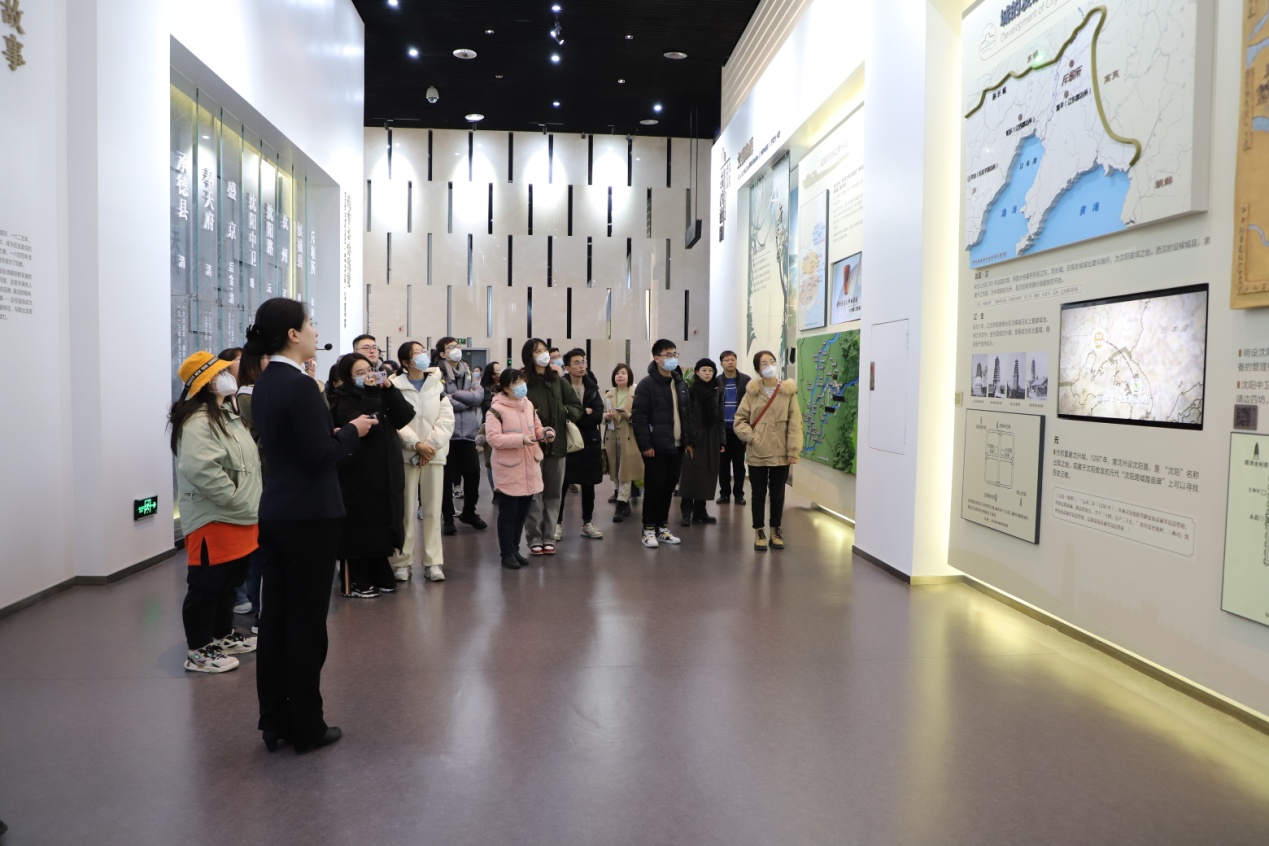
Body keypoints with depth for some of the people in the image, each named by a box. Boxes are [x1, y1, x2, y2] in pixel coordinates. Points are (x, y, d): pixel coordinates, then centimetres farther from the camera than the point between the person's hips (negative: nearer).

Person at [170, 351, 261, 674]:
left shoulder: (227, 414, 16)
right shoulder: (198, 421, -18)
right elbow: (200, 469, -29)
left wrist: (247, 504, 14)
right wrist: (234, 498, -21)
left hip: (236, 516, 10)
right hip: (213, 517, -10)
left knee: (229, 581, 19)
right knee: (207, 585, -1)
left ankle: (223, 636, 34)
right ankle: (198, 651, 11)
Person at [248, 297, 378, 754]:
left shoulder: (264, 384, 10)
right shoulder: (300, 386, -18)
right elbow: (321, 456, -19)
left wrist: (336, 432, 12)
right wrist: (352, 430, -5)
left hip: (274, 513, 9)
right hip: (309, 516, -9)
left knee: (275, 616, 13)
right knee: (306, 621, 1)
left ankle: (274, 720, 24)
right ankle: (305, 726, 13)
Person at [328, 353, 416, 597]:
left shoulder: (379, 395, 12)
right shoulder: (343, 401, -7)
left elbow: (405, 417, -1)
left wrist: (388, 388, -9)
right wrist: (370, 393, -22)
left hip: (386, 473, 6)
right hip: (358, 476, -6)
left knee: (381, 527, 14)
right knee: (359, 529, 0)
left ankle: (380, 577, 26)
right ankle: (355, 582, 11)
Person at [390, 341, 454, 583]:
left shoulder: (437, 385, 11)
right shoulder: (396, 387, 0)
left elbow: (447, 420, 2)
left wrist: (430, 445, -10)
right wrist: (417, 444, -17)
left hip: (434, 454, 3)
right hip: (406, 454, -3)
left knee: (433, 509, 3)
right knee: (406, 510, -1)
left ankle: (433, 562, 9)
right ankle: (402, 562, 9)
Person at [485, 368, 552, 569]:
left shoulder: (528, 404, 10)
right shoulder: (497, 409, -13)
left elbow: (536, 428, 20)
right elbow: (493, 438, -19)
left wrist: (544, 433, -3)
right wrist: (520, 439, -25)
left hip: (529, 469, 7)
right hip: (509, 471, -7)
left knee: (522, 513, 14)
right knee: (508, 514, 3)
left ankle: (515, 550, 27)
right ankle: (507, 554, 15)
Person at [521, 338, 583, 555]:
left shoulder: (558, 381, 10)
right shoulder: (522, 382, -6)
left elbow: (577, 408, 12)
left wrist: (565, 410, -6)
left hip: (557, 444, 5)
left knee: (553, 493, 10)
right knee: (534, 494, 1)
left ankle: (549, 537, 19)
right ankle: (534, 538, 12)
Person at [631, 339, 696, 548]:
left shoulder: (680, 384, 13)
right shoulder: (647, 384, -9)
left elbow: (687, 415, 17)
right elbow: (639, 417, -13)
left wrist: (689, 441, 12)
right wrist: (645, 445, -17)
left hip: (677, 446, 6)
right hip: (656, 447, -6)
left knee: (669, 489, 11)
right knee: (654, 489, 0)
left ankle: (662, 527, 22)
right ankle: (649, 530, 10)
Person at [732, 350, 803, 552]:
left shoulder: (788, 391, -2)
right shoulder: (752, 392, -2)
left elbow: (795, 423, -3)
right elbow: (740, 419, 1)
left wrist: (794, 450, -8)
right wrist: (750, 437, -13)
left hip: (781, 453, 0)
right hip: (757, 454, 0)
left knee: (778, 494, 12)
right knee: (759, 493, 8)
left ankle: (775, 531, 27)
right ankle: (759, 532, 21)